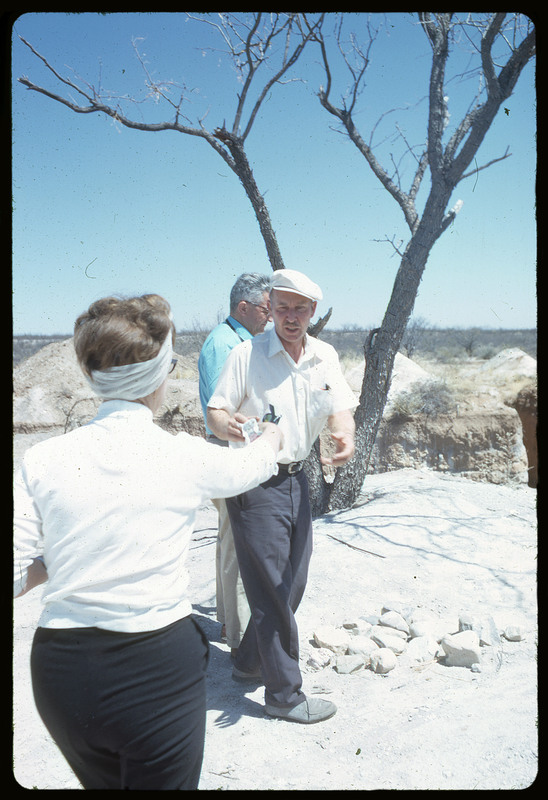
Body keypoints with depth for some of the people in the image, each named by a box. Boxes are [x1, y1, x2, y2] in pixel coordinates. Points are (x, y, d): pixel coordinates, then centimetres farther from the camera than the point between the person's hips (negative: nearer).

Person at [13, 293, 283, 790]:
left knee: (103, 784, 30)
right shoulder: (186, 456, -11)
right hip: (158, 669, -3)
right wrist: (272, 435, 33)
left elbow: (17, 574, -6)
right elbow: (252, 466, 11)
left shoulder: (43, 460, -7)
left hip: (62, 671, 4)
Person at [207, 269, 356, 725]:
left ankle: (250, 663, 37)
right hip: (254, 483, -6)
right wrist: (228, 424, -34)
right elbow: (215, 412, -10)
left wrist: (346, 437, -25)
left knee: (292, 584, 16)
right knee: (272, 591, 0)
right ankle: (284, 694, 16)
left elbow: (341, 409, -2)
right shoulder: (247, 354, -10)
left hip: (296, 479, 7)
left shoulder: (325, 357, 5)